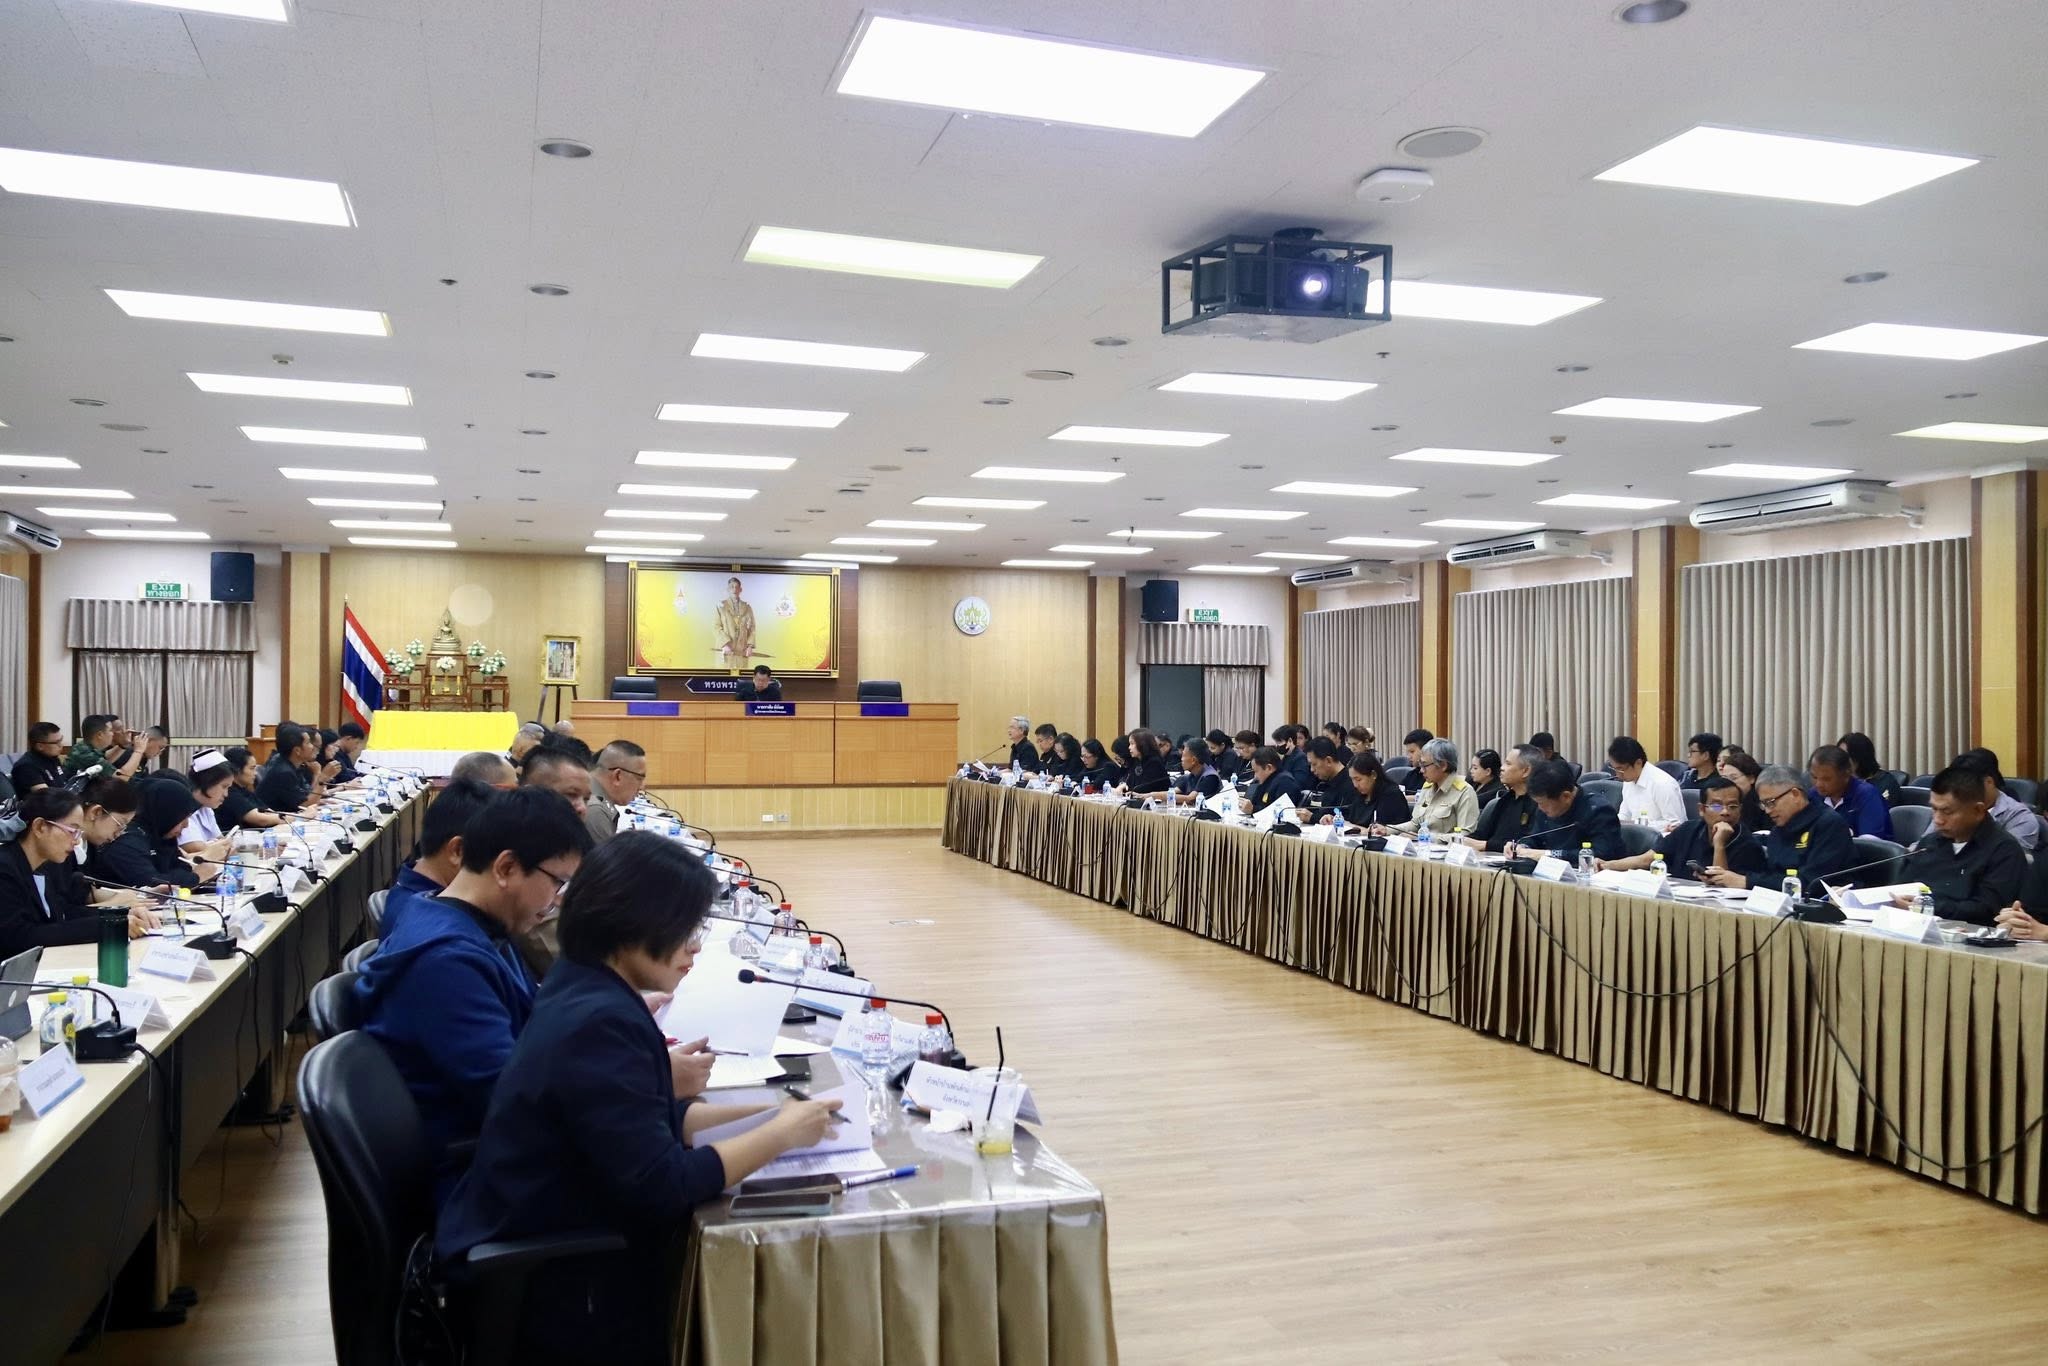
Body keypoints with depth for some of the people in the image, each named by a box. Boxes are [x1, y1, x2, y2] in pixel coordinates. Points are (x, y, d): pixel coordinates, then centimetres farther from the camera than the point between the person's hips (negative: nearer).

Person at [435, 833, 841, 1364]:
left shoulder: (585, 989, 2)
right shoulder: (599, 1023, -27)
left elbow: (649, 1120, 10)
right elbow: (661, 1186, -28)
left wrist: (763, 1111, 0)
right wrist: (781, 1134, -17)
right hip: (548, 1287, -9)